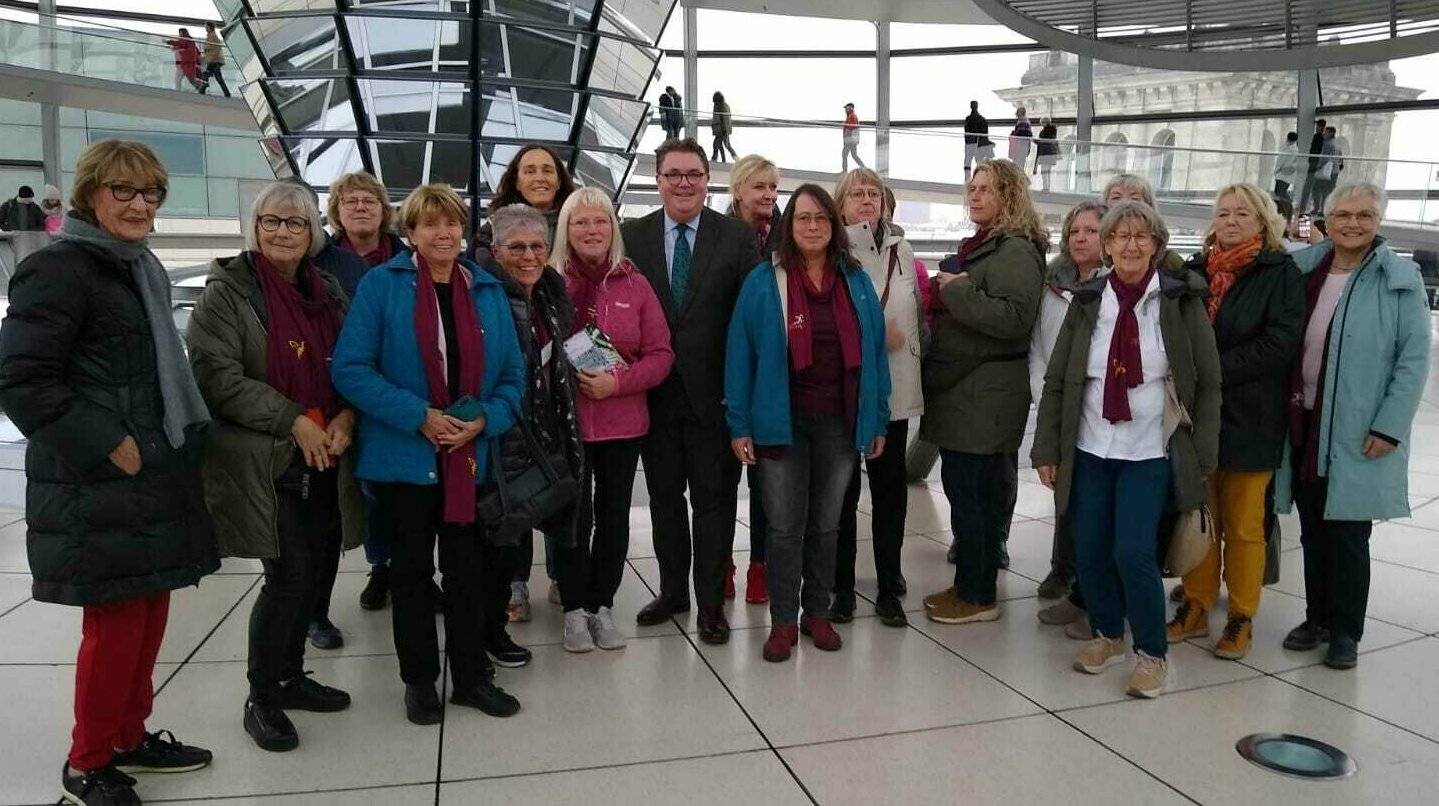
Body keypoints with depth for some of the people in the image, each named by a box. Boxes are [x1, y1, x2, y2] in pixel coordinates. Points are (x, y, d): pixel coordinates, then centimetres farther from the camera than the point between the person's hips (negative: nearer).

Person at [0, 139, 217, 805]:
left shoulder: (143, 269, 15)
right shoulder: (58, 270, -12)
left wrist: (180, 445, 14)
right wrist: (109, 445, -19)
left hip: (156, 478, 8)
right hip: (96, 488, -8)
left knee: (150, 610, 14)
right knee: (116, 622, 0)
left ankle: (130, 736, 31)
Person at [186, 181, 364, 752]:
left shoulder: (328, 291, 12)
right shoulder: (229, 289, -4)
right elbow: (217, 374, -12)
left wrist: (346, 416, -6)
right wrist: (294, 421, -17)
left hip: (325, 461, 6)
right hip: (264, 463, -6)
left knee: (318, 572, 9)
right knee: (289, 576, -8)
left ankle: (291, 676, 29)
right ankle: (261, 698, 10)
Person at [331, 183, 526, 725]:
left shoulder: (488, 291, 5)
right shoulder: (381, 285, -6)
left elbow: (512, 372, 6)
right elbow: (350, 369, -12)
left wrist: (485, 419, -11)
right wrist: (419, 416, -19)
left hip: (469, 455, 3)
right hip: (404, 455, -3)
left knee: (467, 566, 11)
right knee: (412, 567, 10)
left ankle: (471, 675, 25)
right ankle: (419, 680, 25)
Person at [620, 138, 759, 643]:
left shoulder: (738, 237, -1)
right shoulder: (632, 236, 3)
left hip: (714, 393, -2)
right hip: (655, 394, 2)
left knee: (714, 500, 6)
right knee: (664, 497, 15)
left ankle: (710, 602, 19)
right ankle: (672, 590, 31)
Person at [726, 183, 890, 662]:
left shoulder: (856, 283, 6)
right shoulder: (764, 282, -4)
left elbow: (873, 353, 8)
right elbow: (741, 354, -5)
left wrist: (878, 422, 5)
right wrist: (740, 425, -9)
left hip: (840, 423, 3)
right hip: (783, 423, -3)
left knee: (826, 524, 13)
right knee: (784, 526, 5)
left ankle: (817, 613, 27)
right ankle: (783, 621, 17)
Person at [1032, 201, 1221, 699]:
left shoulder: (1181, 301, -2)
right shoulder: (1087, 301, 3)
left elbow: (1208, 383, 0)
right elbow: (1056, 381, 4)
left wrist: (1202, 454, -5)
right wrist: (1046, 450, 1)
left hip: (1150, 452, -3)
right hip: (1089, 448, 3)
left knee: (1133, 553, -10)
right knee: (1089, 550, 6)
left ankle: (1152, 654, 12)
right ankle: (1107, 635, 30)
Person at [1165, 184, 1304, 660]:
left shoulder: (1280, 272, -2)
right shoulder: (1196, 271, 10)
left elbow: (1280, 342, -12)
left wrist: (1215, 370, -17)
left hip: (1248, 418, -3)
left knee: (1243, 526, 3)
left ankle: (1241, 618, 16)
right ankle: (1196, 607, 20)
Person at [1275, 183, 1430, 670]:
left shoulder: (1400, 279, -5)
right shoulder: (1303, 269, 6)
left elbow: (1414, 359, -7)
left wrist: (1389, 427, -13)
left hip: (1358, 433, -4)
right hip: (1305, 425, 4)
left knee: (1349, 535, 3)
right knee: (1312, 530, 13)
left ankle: (1345, 631, 18)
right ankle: (1316, 618, 27)